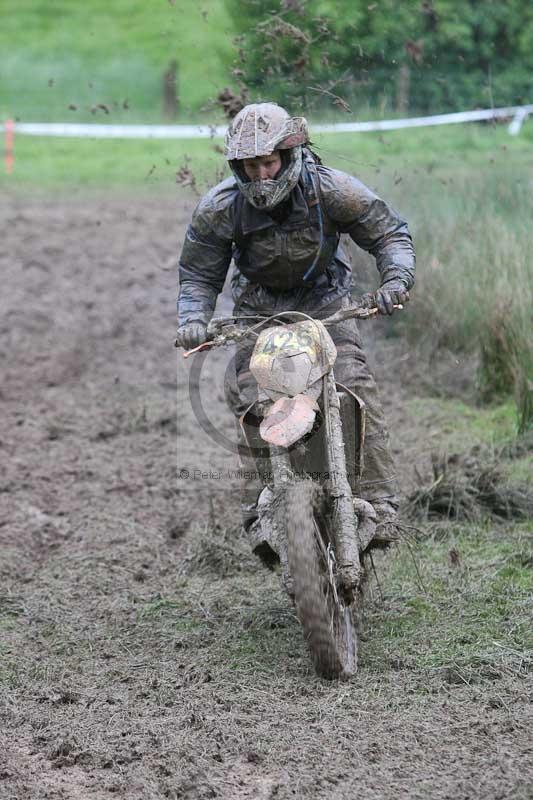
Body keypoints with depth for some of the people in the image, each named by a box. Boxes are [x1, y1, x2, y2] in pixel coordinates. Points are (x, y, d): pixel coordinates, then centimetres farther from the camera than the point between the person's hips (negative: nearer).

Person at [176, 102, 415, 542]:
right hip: (259, 305, 1)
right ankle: (259, 510, -12)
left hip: (325, 299, -1)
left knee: (355, 385, -20)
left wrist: (396, 279, -30)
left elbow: (389, 232, -10)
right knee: (250, 400, -16)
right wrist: (193, 319, -24)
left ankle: (379, 501, -18)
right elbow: (199, 273, -5)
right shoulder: (219, 207, -19)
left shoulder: (331, 189, -22)